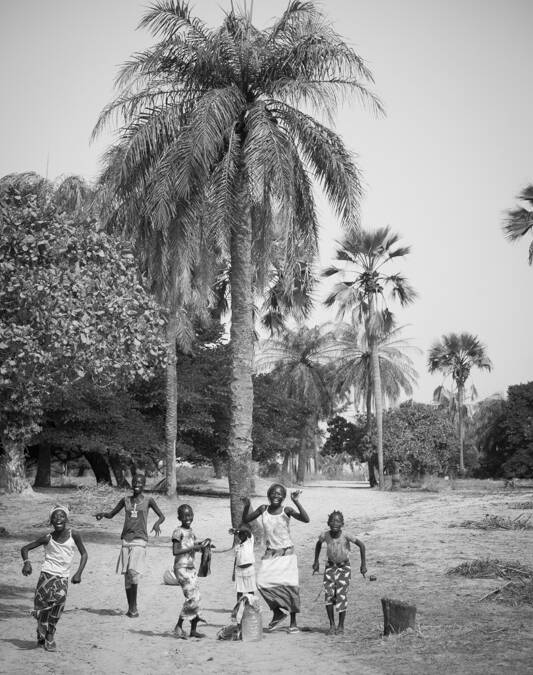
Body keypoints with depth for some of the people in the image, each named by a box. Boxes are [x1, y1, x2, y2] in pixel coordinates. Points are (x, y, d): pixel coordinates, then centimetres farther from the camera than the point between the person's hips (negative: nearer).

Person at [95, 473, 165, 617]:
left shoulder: (148, 501, 3)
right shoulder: (126, 500, 11)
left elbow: (162, 516, 4)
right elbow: (112, 514, 18)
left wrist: (157, 523, -19)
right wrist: (102, 513, -4)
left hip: (140, 541, -4)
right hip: (126, 540, 4)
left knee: (133, 572, -18)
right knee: (127, 575, 3)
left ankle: (133, 607, -8)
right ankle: (131, 607, 12)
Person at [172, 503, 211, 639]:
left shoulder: (191, 532, 15)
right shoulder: (178, 532, -9)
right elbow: (175, 551, -18)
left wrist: (204, 544, 5)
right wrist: (192, 548, -20)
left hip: (191, 568, 8)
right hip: (181, 568, -8)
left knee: (196, 598, 5)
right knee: (192, 597, -14)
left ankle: (193, 630, 11)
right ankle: (178, 626, -3)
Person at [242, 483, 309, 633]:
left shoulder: (286, 510, -7)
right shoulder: (263, 509, 3)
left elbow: (306, 519, -21)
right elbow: (245, 520, 11)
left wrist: (296, 502, -29)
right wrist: (247, 506, -7)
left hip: (286, 553, -3)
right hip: (270, 553, 3)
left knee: (290, 585, -10)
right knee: (262, 583, -14)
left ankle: (293, 622, 3)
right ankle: (277, 612, 8)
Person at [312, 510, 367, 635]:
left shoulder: (346, 536, -25)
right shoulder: (325, 535, -16)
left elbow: (361, 545, -13)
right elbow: (318, 544, 7)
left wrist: (363, 564, -11)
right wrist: (316, 562, 11)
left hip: (344, 567, -2)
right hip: (330, 567, 2)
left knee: (341, 595, -7)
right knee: (329, 594, -9)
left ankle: (341, 626, 10)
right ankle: (332, 625, 4)